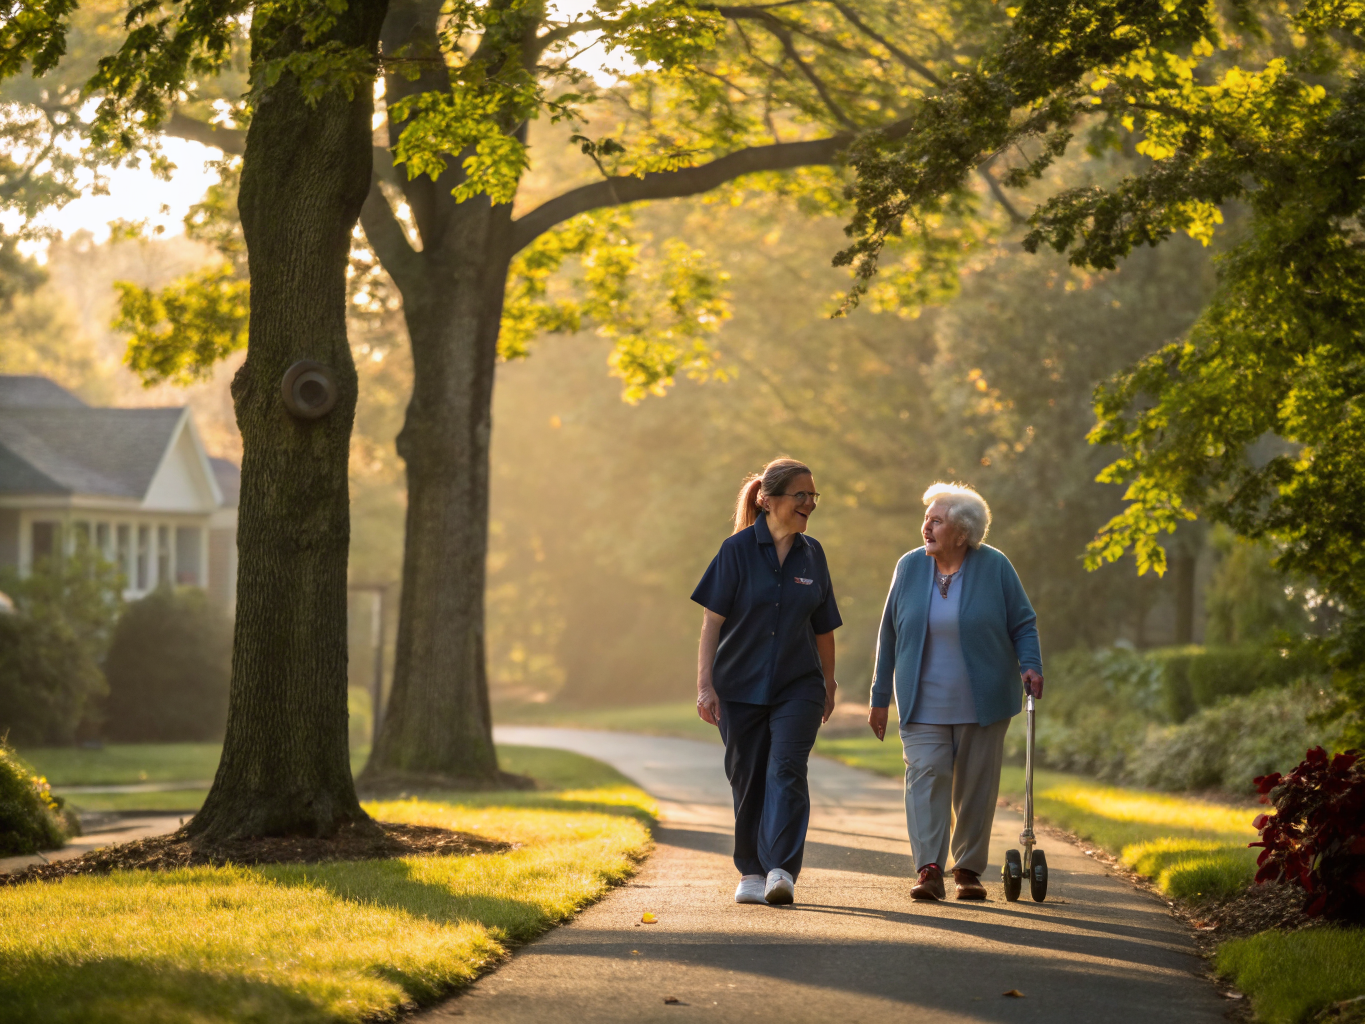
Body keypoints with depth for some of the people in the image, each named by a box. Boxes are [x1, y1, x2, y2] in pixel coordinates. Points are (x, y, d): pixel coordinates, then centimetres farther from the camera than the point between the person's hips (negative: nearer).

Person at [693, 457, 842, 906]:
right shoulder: (738, 550, -5)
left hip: (797, 688, 1)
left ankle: (782, 871, -20)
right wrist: (704, 686, -12)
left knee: (786, 772, -14)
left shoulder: (811, 554, 6)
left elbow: (824, 629, 15)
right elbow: (712, 621, -6)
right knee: (748, 781, 5)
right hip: (740, 686, -1)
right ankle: (752, 873, 17)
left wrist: (828, 684, 21)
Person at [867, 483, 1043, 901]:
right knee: (925, 777, -13)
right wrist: (880, 697, 10)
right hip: (924, 705, 1)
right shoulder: (910, 567, 3)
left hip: (981, 704, -1)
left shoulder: (994, 567, -4)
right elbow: (890, 635, 10)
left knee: (976, 786, 4)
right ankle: (929, 871, -18)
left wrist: (1031, 666, -16)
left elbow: (1023, 624, 2)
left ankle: (969, 870, 17)